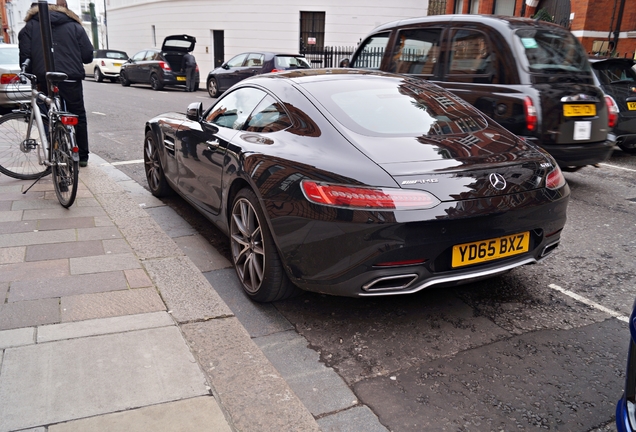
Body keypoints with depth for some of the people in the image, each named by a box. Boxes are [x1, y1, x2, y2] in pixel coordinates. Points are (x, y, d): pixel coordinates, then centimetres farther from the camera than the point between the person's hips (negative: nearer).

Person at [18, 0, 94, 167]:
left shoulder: (30, 26, 10)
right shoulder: (74, 26, 8)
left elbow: (25, 55, 1)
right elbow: (88, 56, 3)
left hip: (44, 79, 1)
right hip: (71, 79, -1)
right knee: (79, 117, 9)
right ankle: (83, 156, 10)